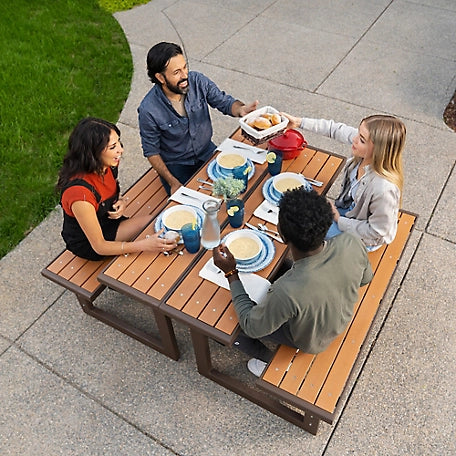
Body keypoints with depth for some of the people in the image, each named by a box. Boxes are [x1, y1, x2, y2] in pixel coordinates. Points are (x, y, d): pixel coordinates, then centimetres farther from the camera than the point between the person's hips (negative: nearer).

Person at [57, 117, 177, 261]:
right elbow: (99, 246, -29)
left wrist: (121, 203, -13)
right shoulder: (79, 191, -36)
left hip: (108, 221, 7)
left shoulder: (107, 167, -13)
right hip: (87, 245, -7)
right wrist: (145, 245, -39)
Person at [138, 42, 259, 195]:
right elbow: (151, 151, -12)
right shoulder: (148, 110, -23)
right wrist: (172, 182, -20)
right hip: (176, 165, -3)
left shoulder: (198, 81, -14)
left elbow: (225, 102, -5)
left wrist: (241, 109, -30)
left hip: (207, 153, 4)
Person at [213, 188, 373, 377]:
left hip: (311, 341, -5)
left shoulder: (287, 291, -46)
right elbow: (365, 278, -8)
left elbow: (252, 327, -25)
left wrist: (230, 273, -24)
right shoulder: (352, 243, -32)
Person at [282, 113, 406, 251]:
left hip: (364, 238, -7)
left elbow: (376, 231, -27)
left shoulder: (385, 188, -43)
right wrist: (299, 122, -6)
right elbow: (337, 129, -7)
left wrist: (339, 220, -18)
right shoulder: (365, 153, -25)